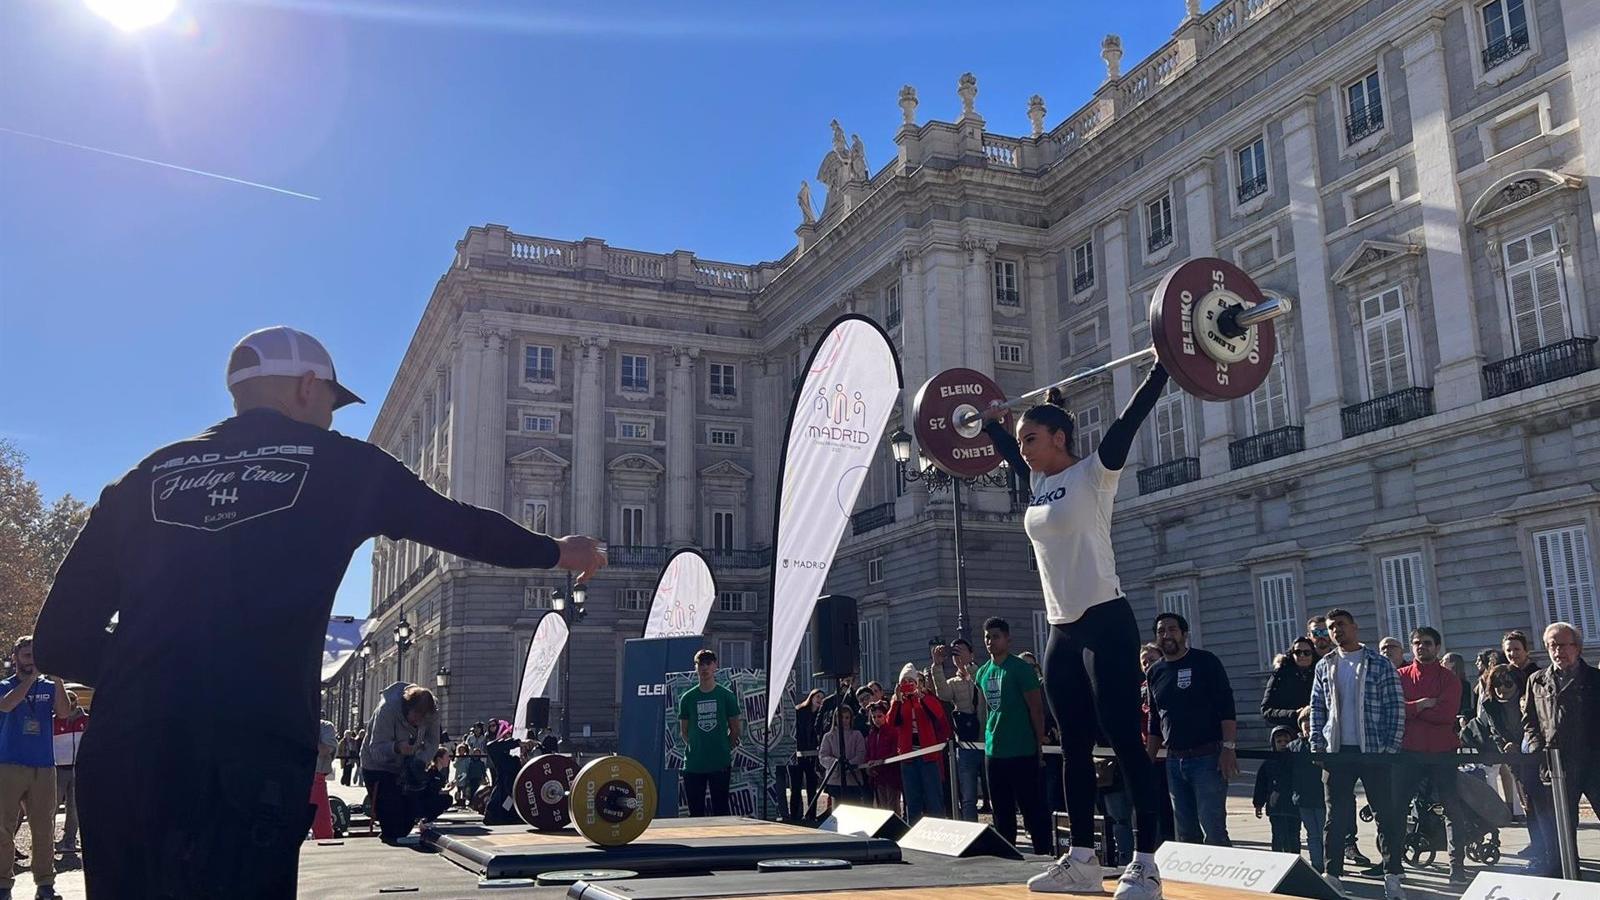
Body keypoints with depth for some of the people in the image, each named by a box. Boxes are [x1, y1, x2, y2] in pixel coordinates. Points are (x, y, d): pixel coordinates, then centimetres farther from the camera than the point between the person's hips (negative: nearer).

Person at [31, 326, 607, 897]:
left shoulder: (144, 478, 16)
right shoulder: (339, 465, 10)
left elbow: (61, 641, 14)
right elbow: (459, 524, 23)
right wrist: (556, 552, 40)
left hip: (117, 763, 5)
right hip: (251, 768, -5)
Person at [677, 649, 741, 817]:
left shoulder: (727, 696, 1)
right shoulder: (687, 698, 4)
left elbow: (735, 728, 7)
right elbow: (684, 730, 10)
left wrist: (724, 749, 2)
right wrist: (694, 748, 1)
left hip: (720, 763, -1)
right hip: (693, 764, 1)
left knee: (721, 810, 3)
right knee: (696, 811, 7)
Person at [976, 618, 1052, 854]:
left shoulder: (1020, 669, -7)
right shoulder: (982, 673, 11)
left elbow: (1037, 708, -8)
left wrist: (1040, 746, -9)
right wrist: (988, 739, 13)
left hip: (1022, 752, -7)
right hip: (994, 752, 7)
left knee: (1032, 808, -3)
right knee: (1002, 812, 13)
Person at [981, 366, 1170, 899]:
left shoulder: (1093, 474, -6)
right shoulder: (1040, 483, 13)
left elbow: (1129, 420, -15)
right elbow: (1009, 452, 32)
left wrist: (1163, 366, -17)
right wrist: (990, 423, 43)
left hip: (1105, 625, -8)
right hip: (1062, 633, 8)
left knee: (1125, 743, -6)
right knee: (1075, 747, 10)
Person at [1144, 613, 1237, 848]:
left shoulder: (1205, 662, -1)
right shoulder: (1155, 672, 13)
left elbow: (1226, 707, -7)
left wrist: (1229, 748, -17)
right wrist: (1149, 760, 15)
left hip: (1208, 757, -5)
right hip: (1174, 760, 6)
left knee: (1213, 831, -11)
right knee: (1186, 832, 9)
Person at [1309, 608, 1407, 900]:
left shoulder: (1380, 664, -1)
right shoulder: (1324, 667, 9)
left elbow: (1396, 707, -3)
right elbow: (1317, 710, 12)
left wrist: (1391, 747, -9)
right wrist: (1316, 747, 4)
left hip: (1374, 752, -3)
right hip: (1336, 753, 3)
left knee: (1387, 814, 1)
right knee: (1336, 816, 6)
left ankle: (1392, 876, 10)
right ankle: (1332, 874, 12)